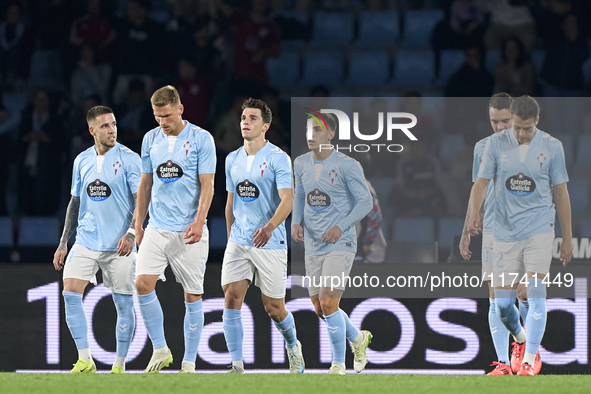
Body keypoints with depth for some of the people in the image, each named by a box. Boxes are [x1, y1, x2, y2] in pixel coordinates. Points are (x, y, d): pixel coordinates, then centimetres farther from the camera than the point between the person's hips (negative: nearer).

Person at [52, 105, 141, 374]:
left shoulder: (128, 159, -5)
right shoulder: (82, 161, 10)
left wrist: (131, 233, -24)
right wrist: (63, 244, 16)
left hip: (118, 245, -4)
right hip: (86, 241, 4)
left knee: (124, 303, -1)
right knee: (70, 293, -12)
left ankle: (119, 364, 11)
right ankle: (84, 360, -7)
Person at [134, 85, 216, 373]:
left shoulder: (201, 139, -4)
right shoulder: (151, 139, 9)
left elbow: (207, 185, -7)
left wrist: (198, 221, -19)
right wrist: (138, 223, 15)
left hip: (189, 231, -3)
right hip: (158, 229, 4)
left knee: (193, 295, 0)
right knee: (143, 283, -12)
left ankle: (189, 362, 8)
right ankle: (160, 350, 2)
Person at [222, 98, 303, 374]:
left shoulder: (278, 158, -8)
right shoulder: (233, 160, 10)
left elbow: (287, 201, -18)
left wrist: (269, 227, -34)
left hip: (270, 244, -4)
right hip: (238, 244, 4)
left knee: (274, 309, 2)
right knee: (231, 298, -11)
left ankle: (292, 346, 33)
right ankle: (237, 367, -10)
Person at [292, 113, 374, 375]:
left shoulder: (347, 166, -10)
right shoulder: (301, 164, 7)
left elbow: (366, 201, -8)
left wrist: (341, 227, -20)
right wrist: (296, 222, 2)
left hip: (340, 244, -6)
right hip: (313, 245, 6)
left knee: (328, 304, -15)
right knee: (320, 309, 9)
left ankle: (338, 365, -2)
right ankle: (358, 338, 37)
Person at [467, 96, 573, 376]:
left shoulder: (552, 147, 0)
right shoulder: (496, 144, 0)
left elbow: (561, 193, 6)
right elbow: (481, 182, -1)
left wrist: (567, 238, 7)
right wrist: (474, 215, -21)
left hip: (539, 229, -1)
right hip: (505, 232, 1)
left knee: (535, 294, -13)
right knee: (502, 302, 2)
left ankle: (529, 359, -9)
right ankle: (521, 340, 33)